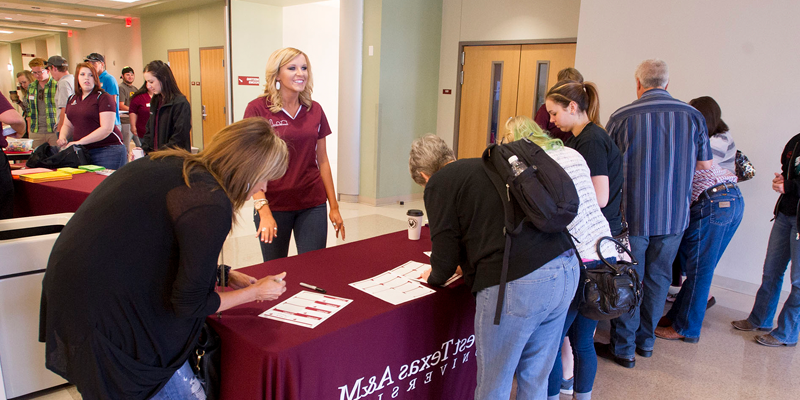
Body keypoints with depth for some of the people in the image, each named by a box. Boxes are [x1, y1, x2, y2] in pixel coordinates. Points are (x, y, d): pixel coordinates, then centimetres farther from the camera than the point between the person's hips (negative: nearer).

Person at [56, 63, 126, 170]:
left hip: (108, 150, -6)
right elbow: (68, 125, 26)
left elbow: (107, 128, -14)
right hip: (83, 152, 6)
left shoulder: (103, 97, -5)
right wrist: (62, 137, 3)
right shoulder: (72, 99, 17)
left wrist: (80, 142, -17)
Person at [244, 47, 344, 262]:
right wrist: (263, 211, -18)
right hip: (273, 205, -2)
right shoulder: (257, 109, -7)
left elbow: (322, 160, 9)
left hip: (313, 205, 3)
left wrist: (334, 206, 8)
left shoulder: (315, 110, 5)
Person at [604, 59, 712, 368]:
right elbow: (705, 164, 9)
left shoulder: (622, 117, -10)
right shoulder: (693, 116, -2)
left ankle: (624, 347, 18)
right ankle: (646, 340, 31)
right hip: (674, 215, 3)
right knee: (658, 278, 16)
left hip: (632, 214, -2)